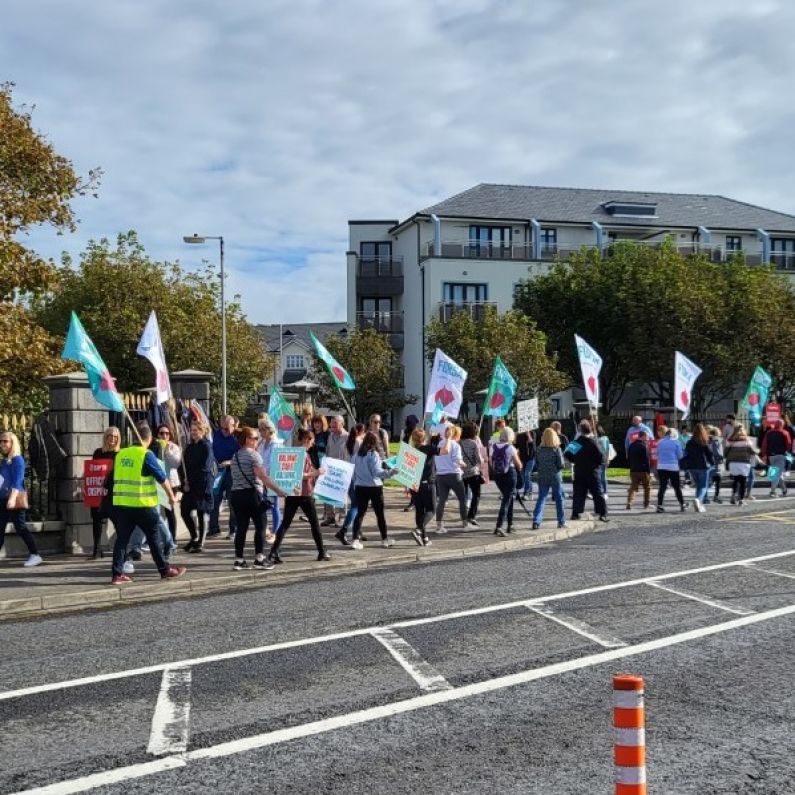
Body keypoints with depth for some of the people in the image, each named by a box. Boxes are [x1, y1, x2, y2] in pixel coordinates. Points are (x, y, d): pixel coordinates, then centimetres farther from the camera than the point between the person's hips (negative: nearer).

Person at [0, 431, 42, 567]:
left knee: (20, 527, -5)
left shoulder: (17, 459, -9)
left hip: (15, 499, -8)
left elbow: (17, 481, -17)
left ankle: (35, 555, 2)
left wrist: (13, 498, -26)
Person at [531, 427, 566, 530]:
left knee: (541, 498, 6)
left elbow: (536, 463, 5)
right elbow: (561, 464, -10)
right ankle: (561, 522, 16)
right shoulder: (556, 449, -11)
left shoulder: (539, 449, -2)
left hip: (542, 477, 3)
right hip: (555, 476, -2)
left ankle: (536, 521, -6)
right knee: (559, 499, 10)